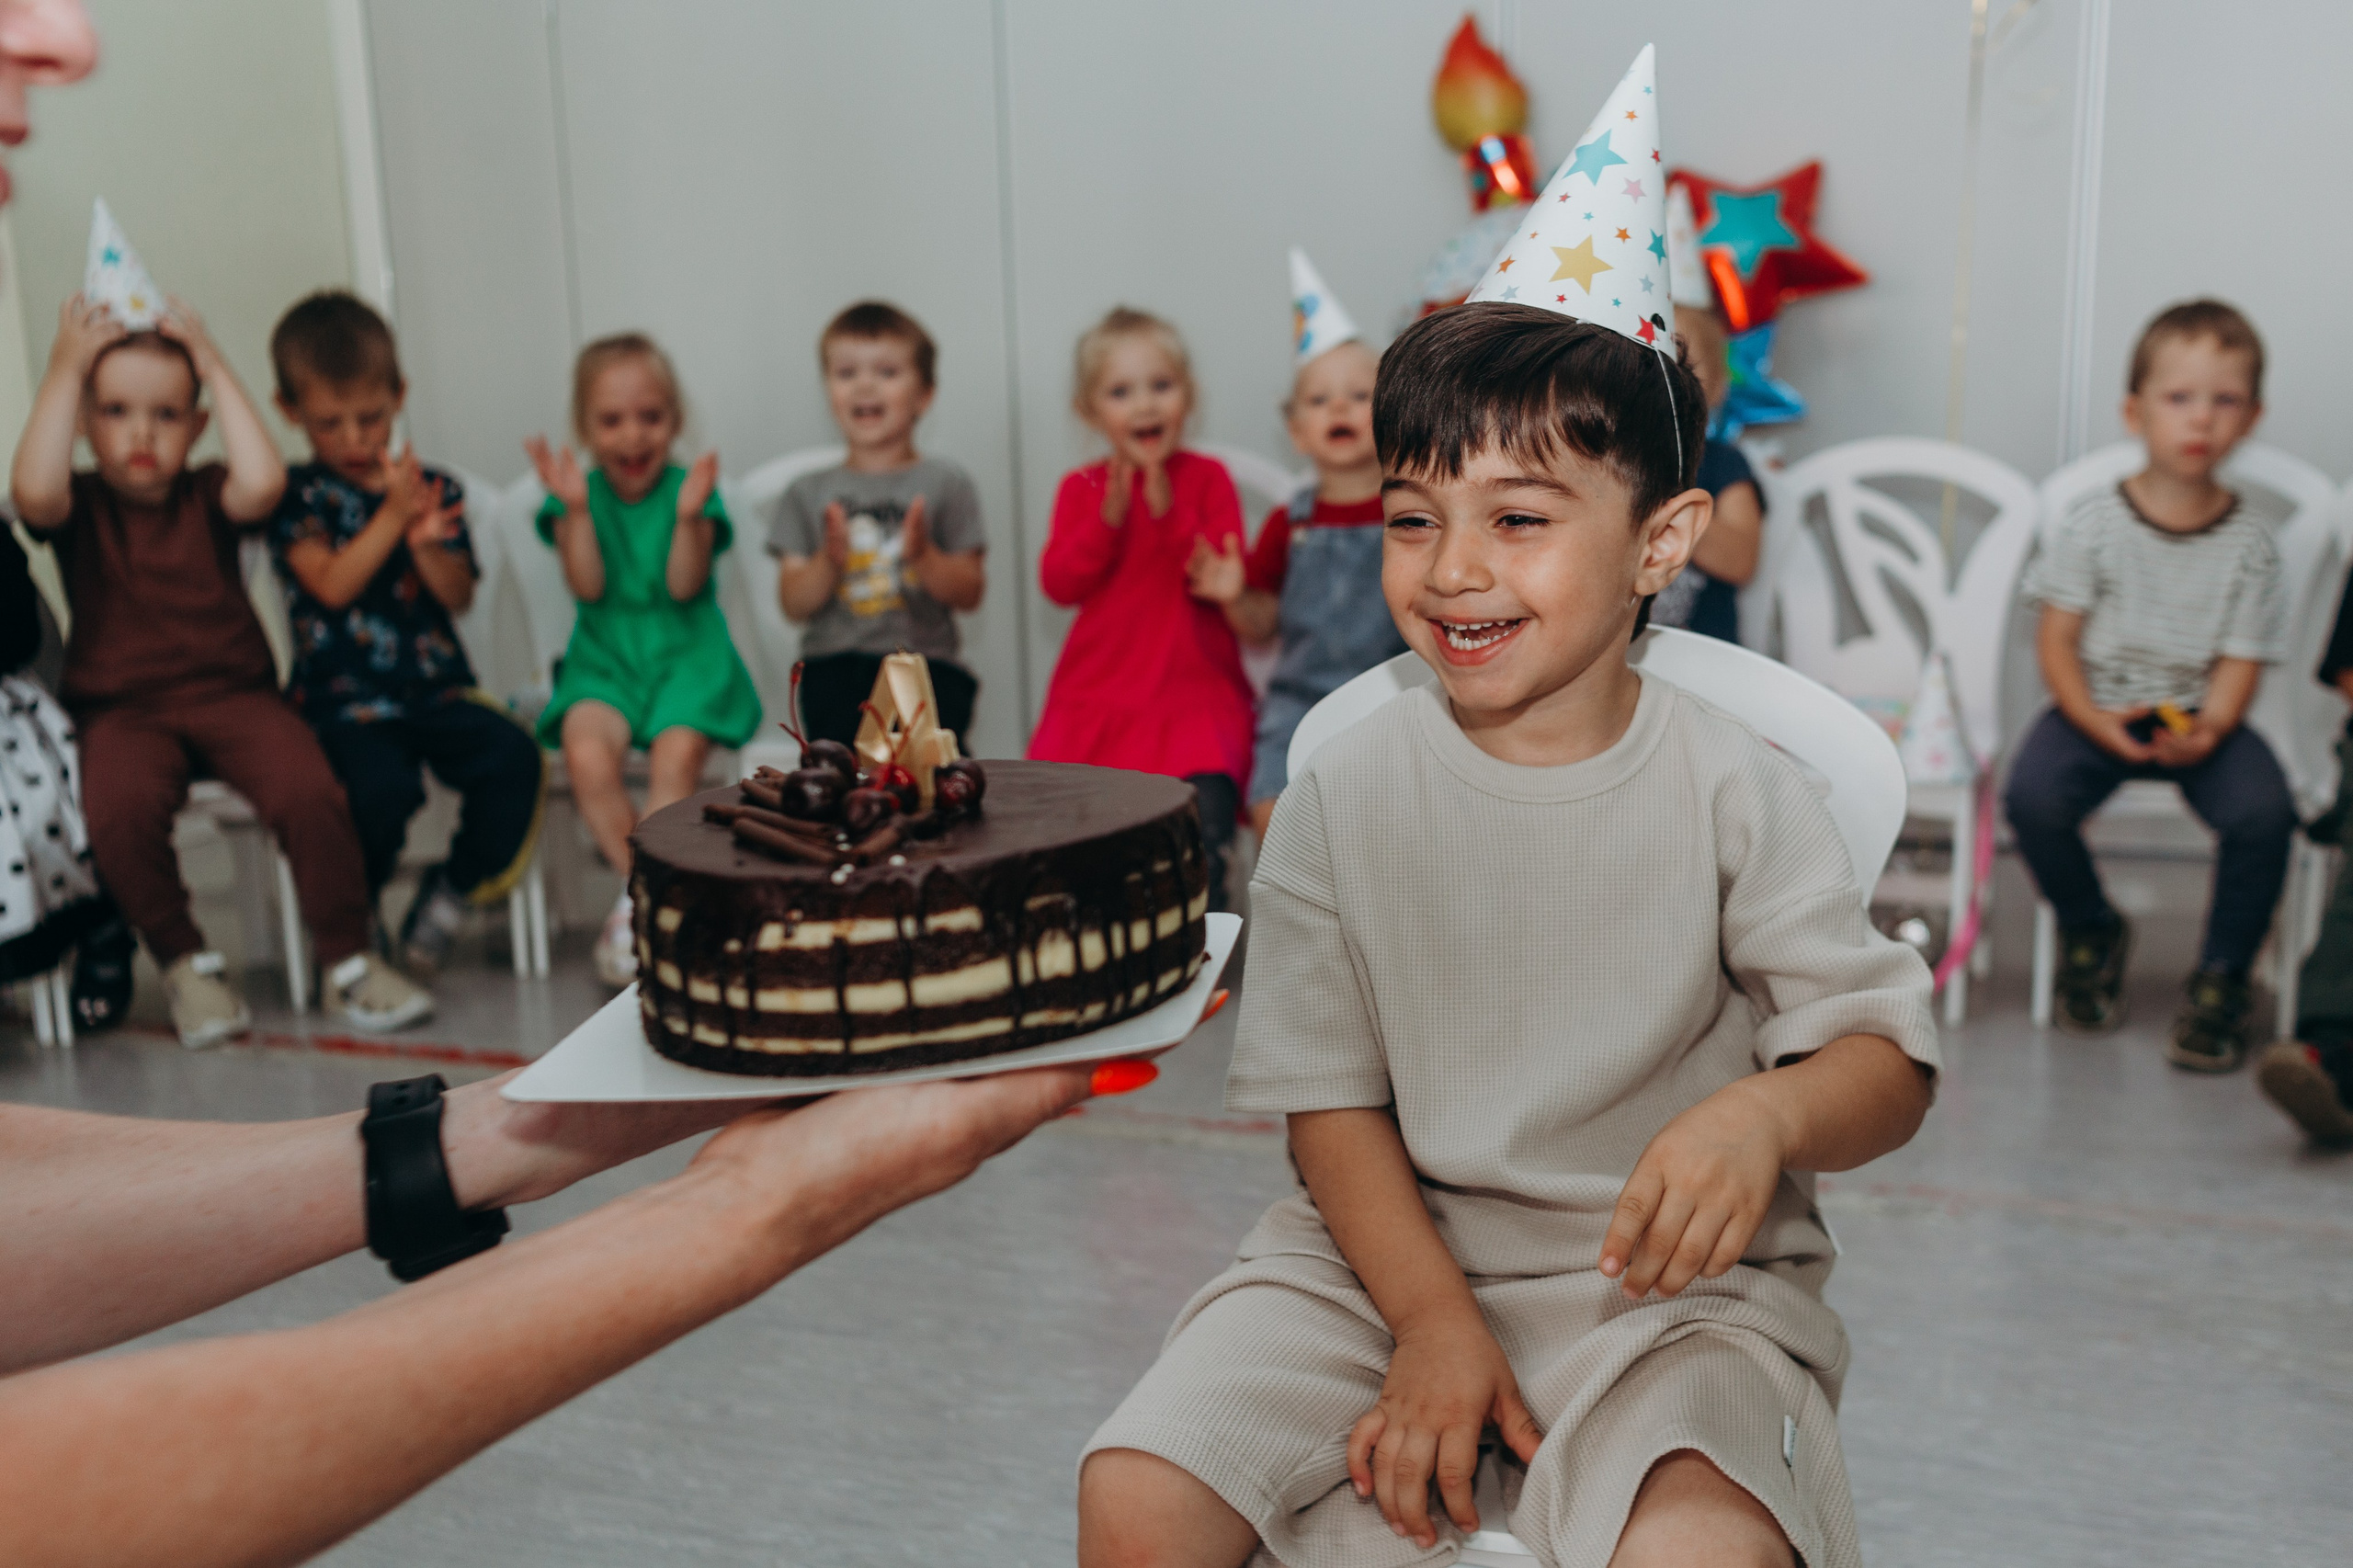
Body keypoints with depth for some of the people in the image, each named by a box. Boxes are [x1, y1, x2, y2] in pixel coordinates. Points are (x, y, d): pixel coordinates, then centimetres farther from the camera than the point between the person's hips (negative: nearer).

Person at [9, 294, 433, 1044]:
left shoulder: (207, 496, 6)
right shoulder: (78, 505, 5)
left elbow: (263, 483, -17)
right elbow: (33, 492, -20)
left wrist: (216, 370, -8)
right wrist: (63, 372, -13)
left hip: (233, 695, 1)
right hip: (123, 710, 0)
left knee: (309, 791, -28)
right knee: (119, 809, -32)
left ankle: (348, 960, -10)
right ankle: (185, 963, -7)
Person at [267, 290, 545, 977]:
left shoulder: (433, 487, 11)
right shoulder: (298, 496, 3)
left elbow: (458, 597, 4)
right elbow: (333, 584, -11)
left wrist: (428, 544, -15)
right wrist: (393, 514, -15)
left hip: (437, 685, 3)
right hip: (344, 696, -3)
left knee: (514, 759, -24)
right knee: (381, 788, -31)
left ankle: (451, 894, 0)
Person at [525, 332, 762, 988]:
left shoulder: (691, 490, 1)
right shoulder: (578, 494, 5)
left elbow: (684, 585, -10)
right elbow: (588, 585, -7)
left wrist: (689, 515, -24)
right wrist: (576, 507, -17)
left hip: (686, 654, -1)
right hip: (604, 658, 1)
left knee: (676, 755, -30)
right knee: (588, 754, -29)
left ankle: (637, 904, -15)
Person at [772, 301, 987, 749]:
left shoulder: (945, 484, 11)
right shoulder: (809, 493, 16)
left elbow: (970, 593, 5)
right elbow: (794, 604, 9)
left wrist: (923, 555, -12)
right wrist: (829, 561, -9)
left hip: (925, 660, -1)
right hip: (833, 661, 1)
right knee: (841, 743, -29)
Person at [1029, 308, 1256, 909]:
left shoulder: (1206, 478, 3)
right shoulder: (1080, 487, 10)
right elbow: (1059, 584, -2)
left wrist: (1170, 515, -18)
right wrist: (1108, 518, -13)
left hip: (1196, 690, -2)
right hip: (1098, 695, 2)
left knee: (1205, 813, -22)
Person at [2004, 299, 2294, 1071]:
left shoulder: (2248, 544, 0)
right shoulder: (2094, 523, -4)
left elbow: (2240, 661, -2)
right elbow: (2057, 639, -4)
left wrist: (2208, 729, -23)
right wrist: (2095, 720, -20)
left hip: (2197, 719, 1)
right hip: (2095, 708, -1)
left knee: (2263, 811, -27)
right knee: (2032, 796, -29)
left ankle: (2222, 978, -2)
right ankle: (2093, 932, 4)